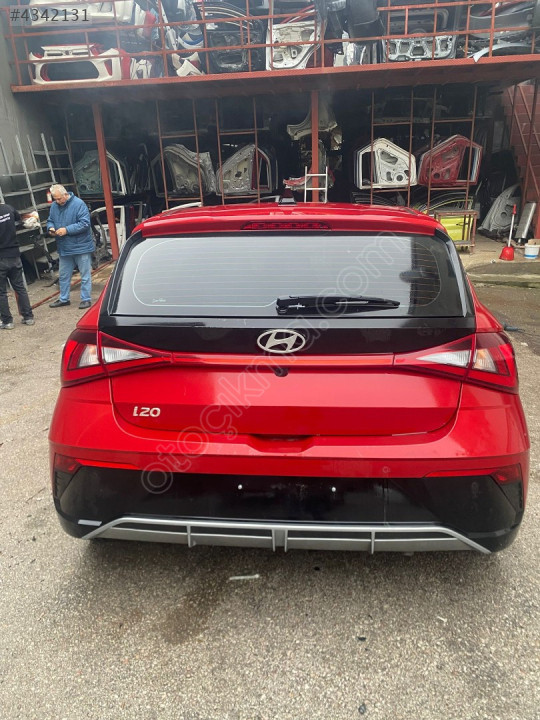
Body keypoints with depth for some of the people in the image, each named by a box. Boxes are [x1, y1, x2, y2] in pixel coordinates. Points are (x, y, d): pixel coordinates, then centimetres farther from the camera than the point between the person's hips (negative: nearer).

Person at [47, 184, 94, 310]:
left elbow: (85, 223, -20)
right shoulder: (54, 206, 5)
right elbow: (50, 221, 17)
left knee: (85, 275, 3)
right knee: (63, 275, 15)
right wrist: (51, 228, -7)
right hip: (64, 248, 6)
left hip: (81, 246, -6)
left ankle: (86, 299, 13)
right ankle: (64, 299, 27)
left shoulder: (78, 204, -14)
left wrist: (67, 230, -24)